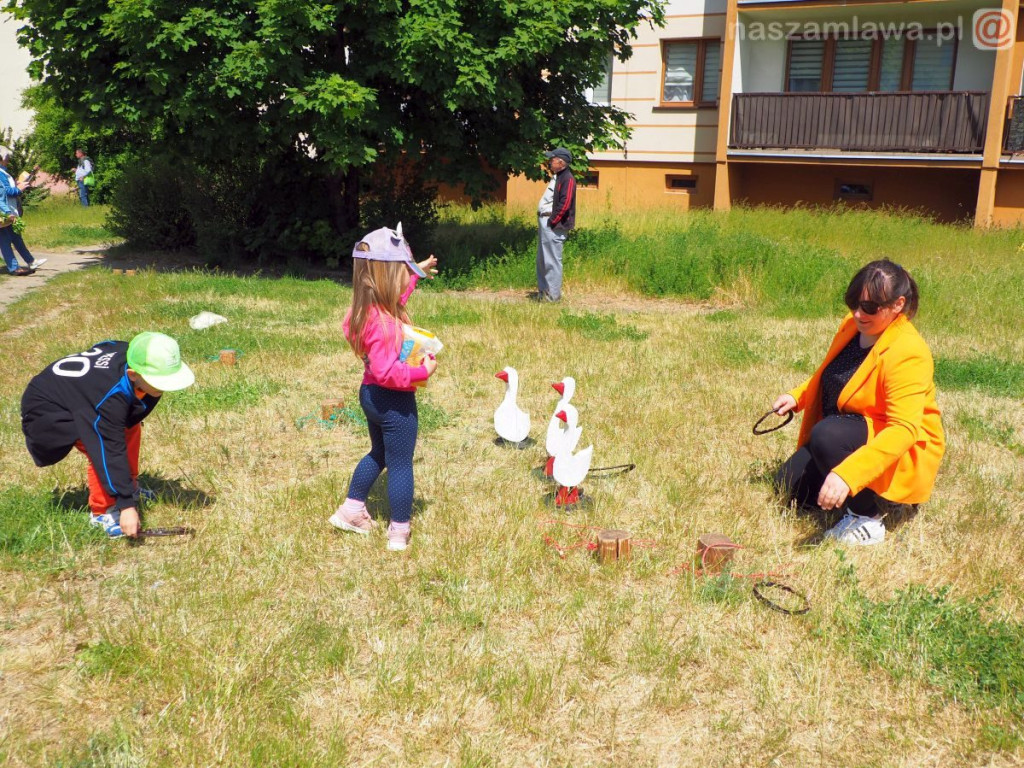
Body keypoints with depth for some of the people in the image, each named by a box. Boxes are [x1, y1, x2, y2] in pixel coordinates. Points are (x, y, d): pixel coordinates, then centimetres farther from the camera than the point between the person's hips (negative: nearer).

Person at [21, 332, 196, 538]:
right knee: (103, 447, -25)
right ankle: (103, 512, -9)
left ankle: (130, 488, 15)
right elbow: (111, 451, -35)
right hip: (45, 410, -9)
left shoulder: (129, 355, -18)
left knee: (129, 427, 4)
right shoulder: (110, 398, -38)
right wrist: (126, 505, -33)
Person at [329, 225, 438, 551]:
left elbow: (395, 292, 22)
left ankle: (351, 510, 38)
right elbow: (387, 371, -36)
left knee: (379, 453, 28)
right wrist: (423, 370, -24)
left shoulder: (367, 309, -1)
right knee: (400, 465, 6)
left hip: (371, 393, 9)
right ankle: (399, 532, 19)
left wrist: (417, 272, 30)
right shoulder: (383, 322, -31)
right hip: (394, 401, -9)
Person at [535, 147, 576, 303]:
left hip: (553, 225, -10)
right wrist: (542, 220, 13)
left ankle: (553, 295, -1)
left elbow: (564, 205, -21)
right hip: (544, 221, 10)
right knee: (542, 260, 15)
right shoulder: (556, 177, 18)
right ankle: (543, 291, 25)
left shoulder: (567, 179, -13)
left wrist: (552, 221, -19)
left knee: (552, 261, -6)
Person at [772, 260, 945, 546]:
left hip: (900, 455, -8)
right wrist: (797, 396, -1)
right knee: (789, 482, -1)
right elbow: (827, 376, 18)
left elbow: (903, 429, -36)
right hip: (849, 436, 8)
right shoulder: (852, 325, -2)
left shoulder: (908, 353, -26)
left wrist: (847, 474, -47)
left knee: (828, 434, -34)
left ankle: (868, 517, -17)